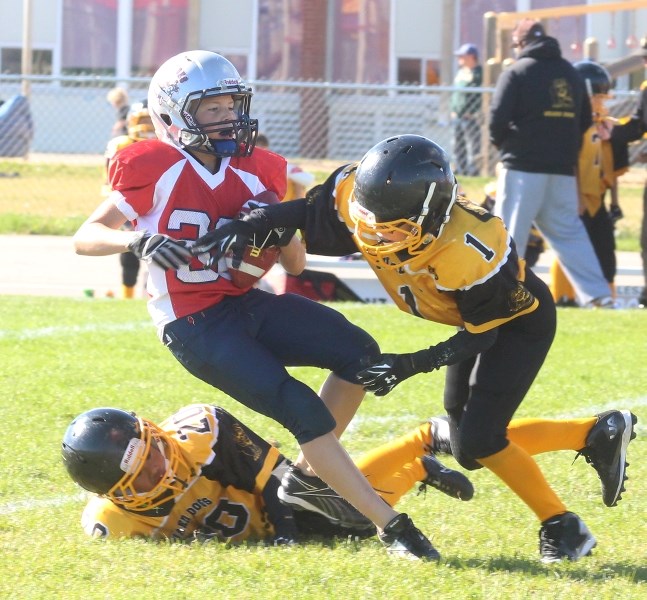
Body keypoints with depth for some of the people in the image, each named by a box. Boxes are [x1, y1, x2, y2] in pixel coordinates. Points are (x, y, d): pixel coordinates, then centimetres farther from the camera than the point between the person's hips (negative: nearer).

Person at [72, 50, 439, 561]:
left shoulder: (255, 173, 6)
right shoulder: (154, 170, -11)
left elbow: (296, 265, 12)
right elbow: (85, 237, -10)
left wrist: (281, 232, -11)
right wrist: (137, 240, -29)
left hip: (248, 305, 7)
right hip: (195, 326, -7)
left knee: (359, 352, -9)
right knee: (304, 410, -18)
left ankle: (308, 476, 9)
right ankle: (392, 527, -15)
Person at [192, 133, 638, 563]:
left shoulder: (468, 252, -41)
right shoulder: (359, 200, -27)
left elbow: (480, 335, -26)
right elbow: (305, 215, -8)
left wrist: (411, 365, -33)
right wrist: (246, 228, -25)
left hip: (518, 320, -8)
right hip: (472, 317, 8)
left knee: (477, 440, -18)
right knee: (470, 450, 10)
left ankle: (562, 526, 1)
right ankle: (599, 434, 25)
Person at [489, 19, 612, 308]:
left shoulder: (517, 72, -5)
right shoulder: (571, 73, 14)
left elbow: (498, 118, -11)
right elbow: (585, 120, 17)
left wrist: (501, 143, 7)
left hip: (523, 166, -5)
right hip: (563, 170, 5)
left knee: (510, 231, 0)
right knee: (569, 231, 10)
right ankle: (598, 294, 2)